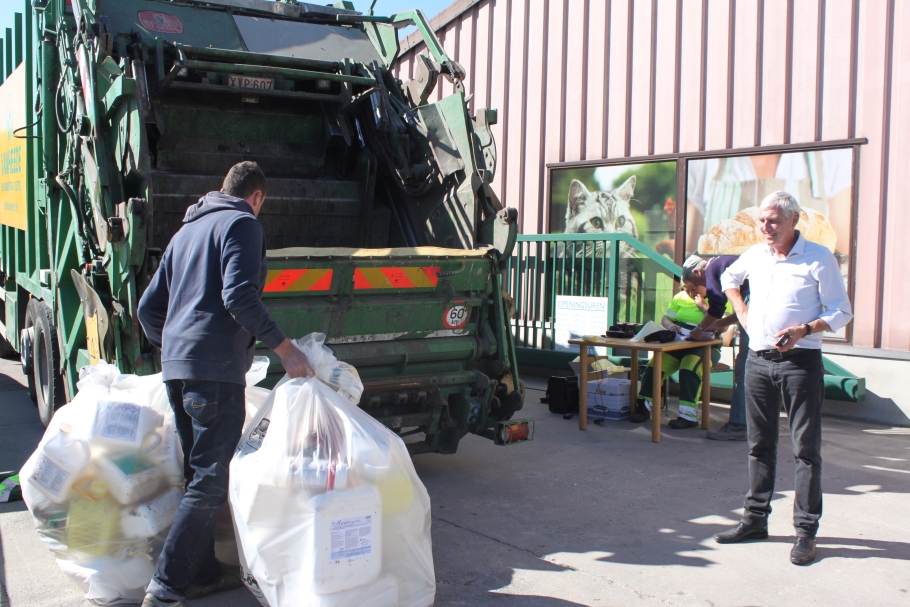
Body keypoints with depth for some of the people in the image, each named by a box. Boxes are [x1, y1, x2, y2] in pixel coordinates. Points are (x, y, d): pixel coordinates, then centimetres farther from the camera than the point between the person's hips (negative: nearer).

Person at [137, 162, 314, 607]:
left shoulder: (188, 229, 23)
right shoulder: (242, 224, -2)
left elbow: (149, 308, 23)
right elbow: (239, 296, -18)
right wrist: (284, 348, -15)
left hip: (176, 367, 9)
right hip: (216, 368, -9)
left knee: (198, 474, 16)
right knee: (210, 483, -7)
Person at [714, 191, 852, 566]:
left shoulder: (818, 258, -7)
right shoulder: (755, 255, 9)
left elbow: (841, 312, -6)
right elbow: (729, 278, 31)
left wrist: (804, 330, -21)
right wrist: (741, 310, 16)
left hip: (800, 362, -5)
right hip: (758, 361, 5)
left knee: (806, 448, -1)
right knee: (759, 445, 12)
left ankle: (806, 531, 5)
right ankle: (755, 519, 22)